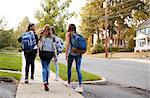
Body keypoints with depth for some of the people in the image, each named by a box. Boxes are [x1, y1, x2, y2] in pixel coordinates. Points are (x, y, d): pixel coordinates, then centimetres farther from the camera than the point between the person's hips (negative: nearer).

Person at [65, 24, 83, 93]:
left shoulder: (68, 34, 3)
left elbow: (67, 44, -7)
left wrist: (66, 54, -6)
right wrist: (80, 52, 15)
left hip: (71, 53, -3)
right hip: (78, 53, 3)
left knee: (69, 68, 16)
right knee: (78, 69, -1)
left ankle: (69, 82, 32)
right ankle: (80, 86, -11)